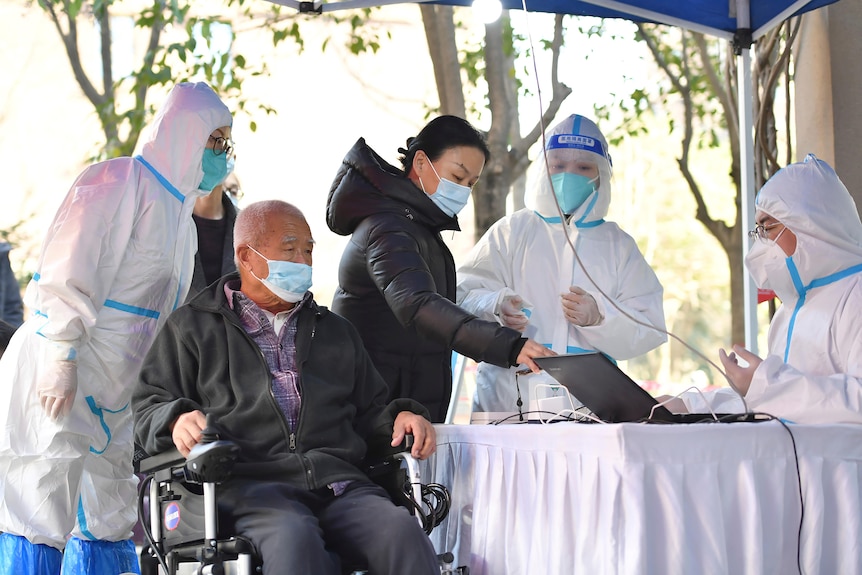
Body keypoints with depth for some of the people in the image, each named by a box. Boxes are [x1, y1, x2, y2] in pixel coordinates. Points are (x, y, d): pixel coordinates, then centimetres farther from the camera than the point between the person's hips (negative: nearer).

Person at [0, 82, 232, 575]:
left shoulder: (179, 210, 20)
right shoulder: (117, 182, -9)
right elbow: (67, 273, -16)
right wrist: (62, 357, -23)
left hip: (116, 387, 10)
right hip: (63, 372, -10)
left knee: (111, 522, 12)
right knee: (41, 514, -12)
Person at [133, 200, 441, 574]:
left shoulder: (337, 331, 33)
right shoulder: (193, 327, 20)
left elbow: (368, 411, 35)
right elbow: (148, 406, 14)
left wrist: (400, 417, 11)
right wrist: (177, 420, -10)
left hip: (338, 479, 4)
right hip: (250, 485, -3)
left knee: (402, 533, -31)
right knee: (295, 539, -39)